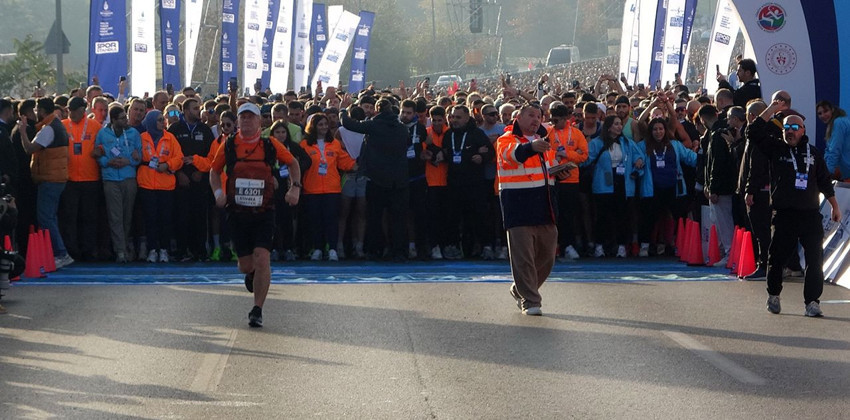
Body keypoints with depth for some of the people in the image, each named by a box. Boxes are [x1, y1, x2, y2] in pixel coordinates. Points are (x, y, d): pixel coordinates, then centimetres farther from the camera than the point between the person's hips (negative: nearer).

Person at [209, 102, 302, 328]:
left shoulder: (270, 145, -2)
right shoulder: (228, 145, -1)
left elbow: (293, 163, 14)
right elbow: (214, 171, 13)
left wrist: (295, 187, 0)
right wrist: (218, 192, -5)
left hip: (264, 213, -1)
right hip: (237, 213, 1)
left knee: (261, 259, -15)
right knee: (246, 265, 6)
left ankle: (257, 310, -6)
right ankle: (251, 274, 45)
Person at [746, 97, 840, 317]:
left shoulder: (813, 153, 12)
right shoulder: (776, 148, 6)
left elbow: (825, 182, 19)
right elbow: (754, 132, -6)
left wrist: (834, 206, 19)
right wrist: (772, 109, -7)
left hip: (810, 214, 1)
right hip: (783, 214, -1)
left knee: (814, 259, -6)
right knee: (777, 257, 4)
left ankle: (812, 302, -4)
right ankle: (773, 295, 24)